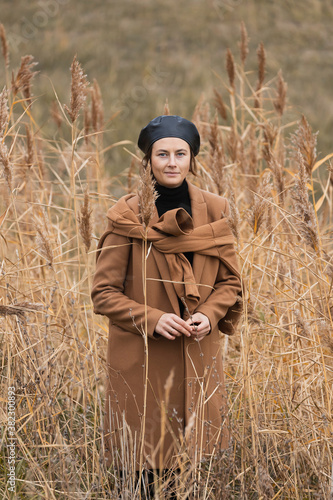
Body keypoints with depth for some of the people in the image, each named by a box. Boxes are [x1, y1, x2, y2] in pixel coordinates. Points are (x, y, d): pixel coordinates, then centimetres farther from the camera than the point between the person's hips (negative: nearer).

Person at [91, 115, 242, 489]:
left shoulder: (213, 211, 2)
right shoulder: (127, 218, -8)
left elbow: (230, 280, 9)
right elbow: (104, 293, -6)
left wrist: (210, 315, -10)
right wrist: (152, 319, -19)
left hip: (198, 357, 3)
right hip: (142, 359, -3)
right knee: (143, 471, 2)